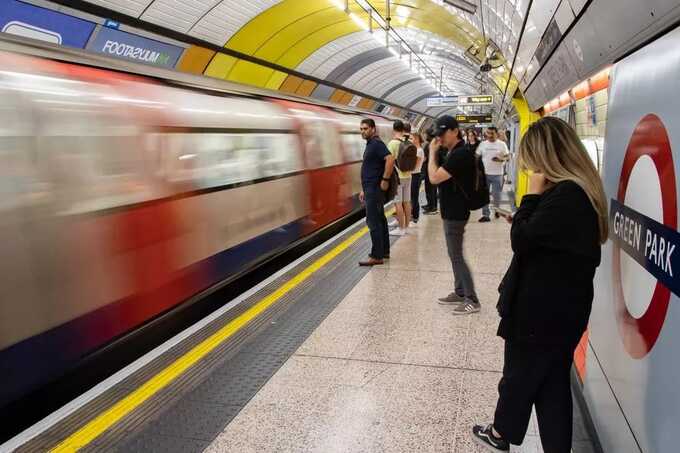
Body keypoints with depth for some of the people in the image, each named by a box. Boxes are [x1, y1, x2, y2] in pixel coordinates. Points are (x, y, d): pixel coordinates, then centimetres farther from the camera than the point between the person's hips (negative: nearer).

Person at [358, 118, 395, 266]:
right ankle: (384, 252, 22)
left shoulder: (377, 143, -13)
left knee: (373, 222, -9)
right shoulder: (370, 145, 17)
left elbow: (390, 159, -28)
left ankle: (376, 256, -6)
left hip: (375, 189, -10)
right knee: (379, 220, 14)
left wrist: (385, 180, -23)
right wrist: (364, 189, 20)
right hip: (371, 189, 10)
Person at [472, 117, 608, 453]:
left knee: (520, 376, 14)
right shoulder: (580, 189, 6)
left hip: (543, 309, -9)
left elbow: (521, 239, -20)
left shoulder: (565, 195, -26)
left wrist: (532, 194, -14)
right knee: (552, 382, 17)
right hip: (560, 308, 9)